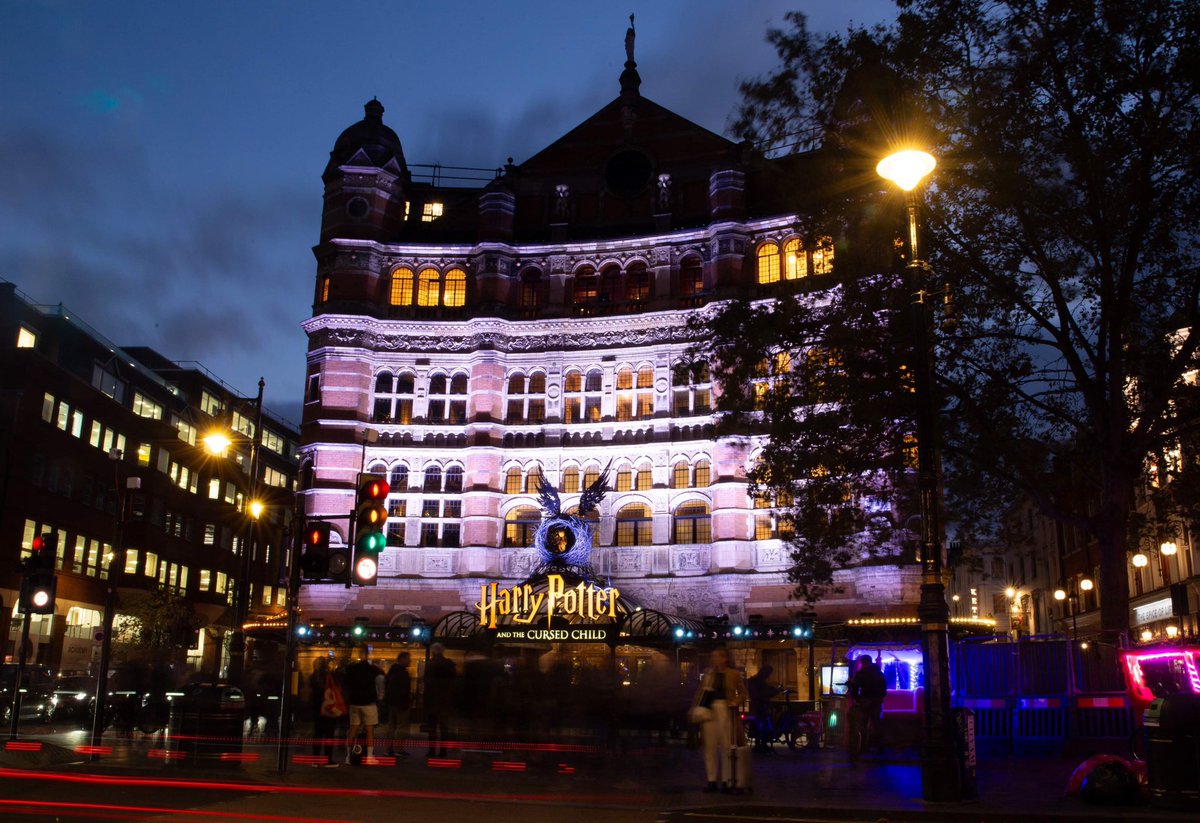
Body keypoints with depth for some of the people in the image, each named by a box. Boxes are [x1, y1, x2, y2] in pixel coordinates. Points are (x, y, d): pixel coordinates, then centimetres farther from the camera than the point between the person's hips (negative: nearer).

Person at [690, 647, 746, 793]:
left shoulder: (733, 674, 2)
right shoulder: (708, 674, 10)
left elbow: (742, 693, 6)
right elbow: (700, 692, 10)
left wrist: (735, 703, -11)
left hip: (725, 710, -3)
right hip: (709, 710, 3)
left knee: (726, 745, -1)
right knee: (710, 745, 3)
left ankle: (725, 780, 8)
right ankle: (711, 780, 10)